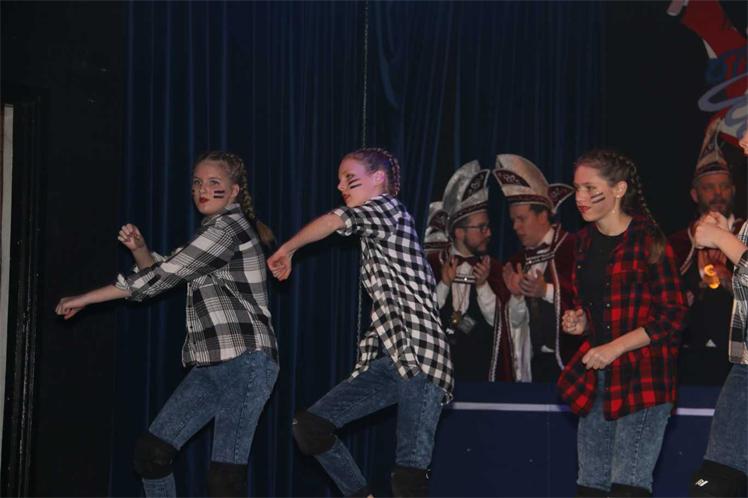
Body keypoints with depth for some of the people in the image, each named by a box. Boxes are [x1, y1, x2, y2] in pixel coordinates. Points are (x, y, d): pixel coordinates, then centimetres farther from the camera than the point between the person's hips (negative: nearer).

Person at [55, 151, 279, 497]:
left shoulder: (230, 226, -10)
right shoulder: (212, 232, 20)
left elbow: (163, 276, -12)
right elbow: (162, 270, 27)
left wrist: (85, 299, -7)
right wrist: (138, 247, 4)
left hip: (245, 362, -10)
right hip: (211, 365, 10)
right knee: (151, 451, 6)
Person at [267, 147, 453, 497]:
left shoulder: (387, 207, -1)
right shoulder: (375, 238, 26)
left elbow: (335, 220, -20)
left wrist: (286, 250, -8)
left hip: (421, 358, -9)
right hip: (391, 359, 9)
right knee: (309, 426, -1)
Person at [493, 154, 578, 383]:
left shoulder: (574, 248, -5)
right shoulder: (517, 262, 14)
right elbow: (514, 321, 13)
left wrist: (547, 291, -18)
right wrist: (516, 295, -5)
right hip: (535, 361, 5)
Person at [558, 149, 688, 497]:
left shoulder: (647, 240, -7)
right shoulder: (585, 241, 14)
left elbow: (673, 316, -10)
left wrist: (616, 347, -16)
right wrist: (580, 322, 6)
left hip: (641, 376, -7)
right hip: (595, 377, 7)